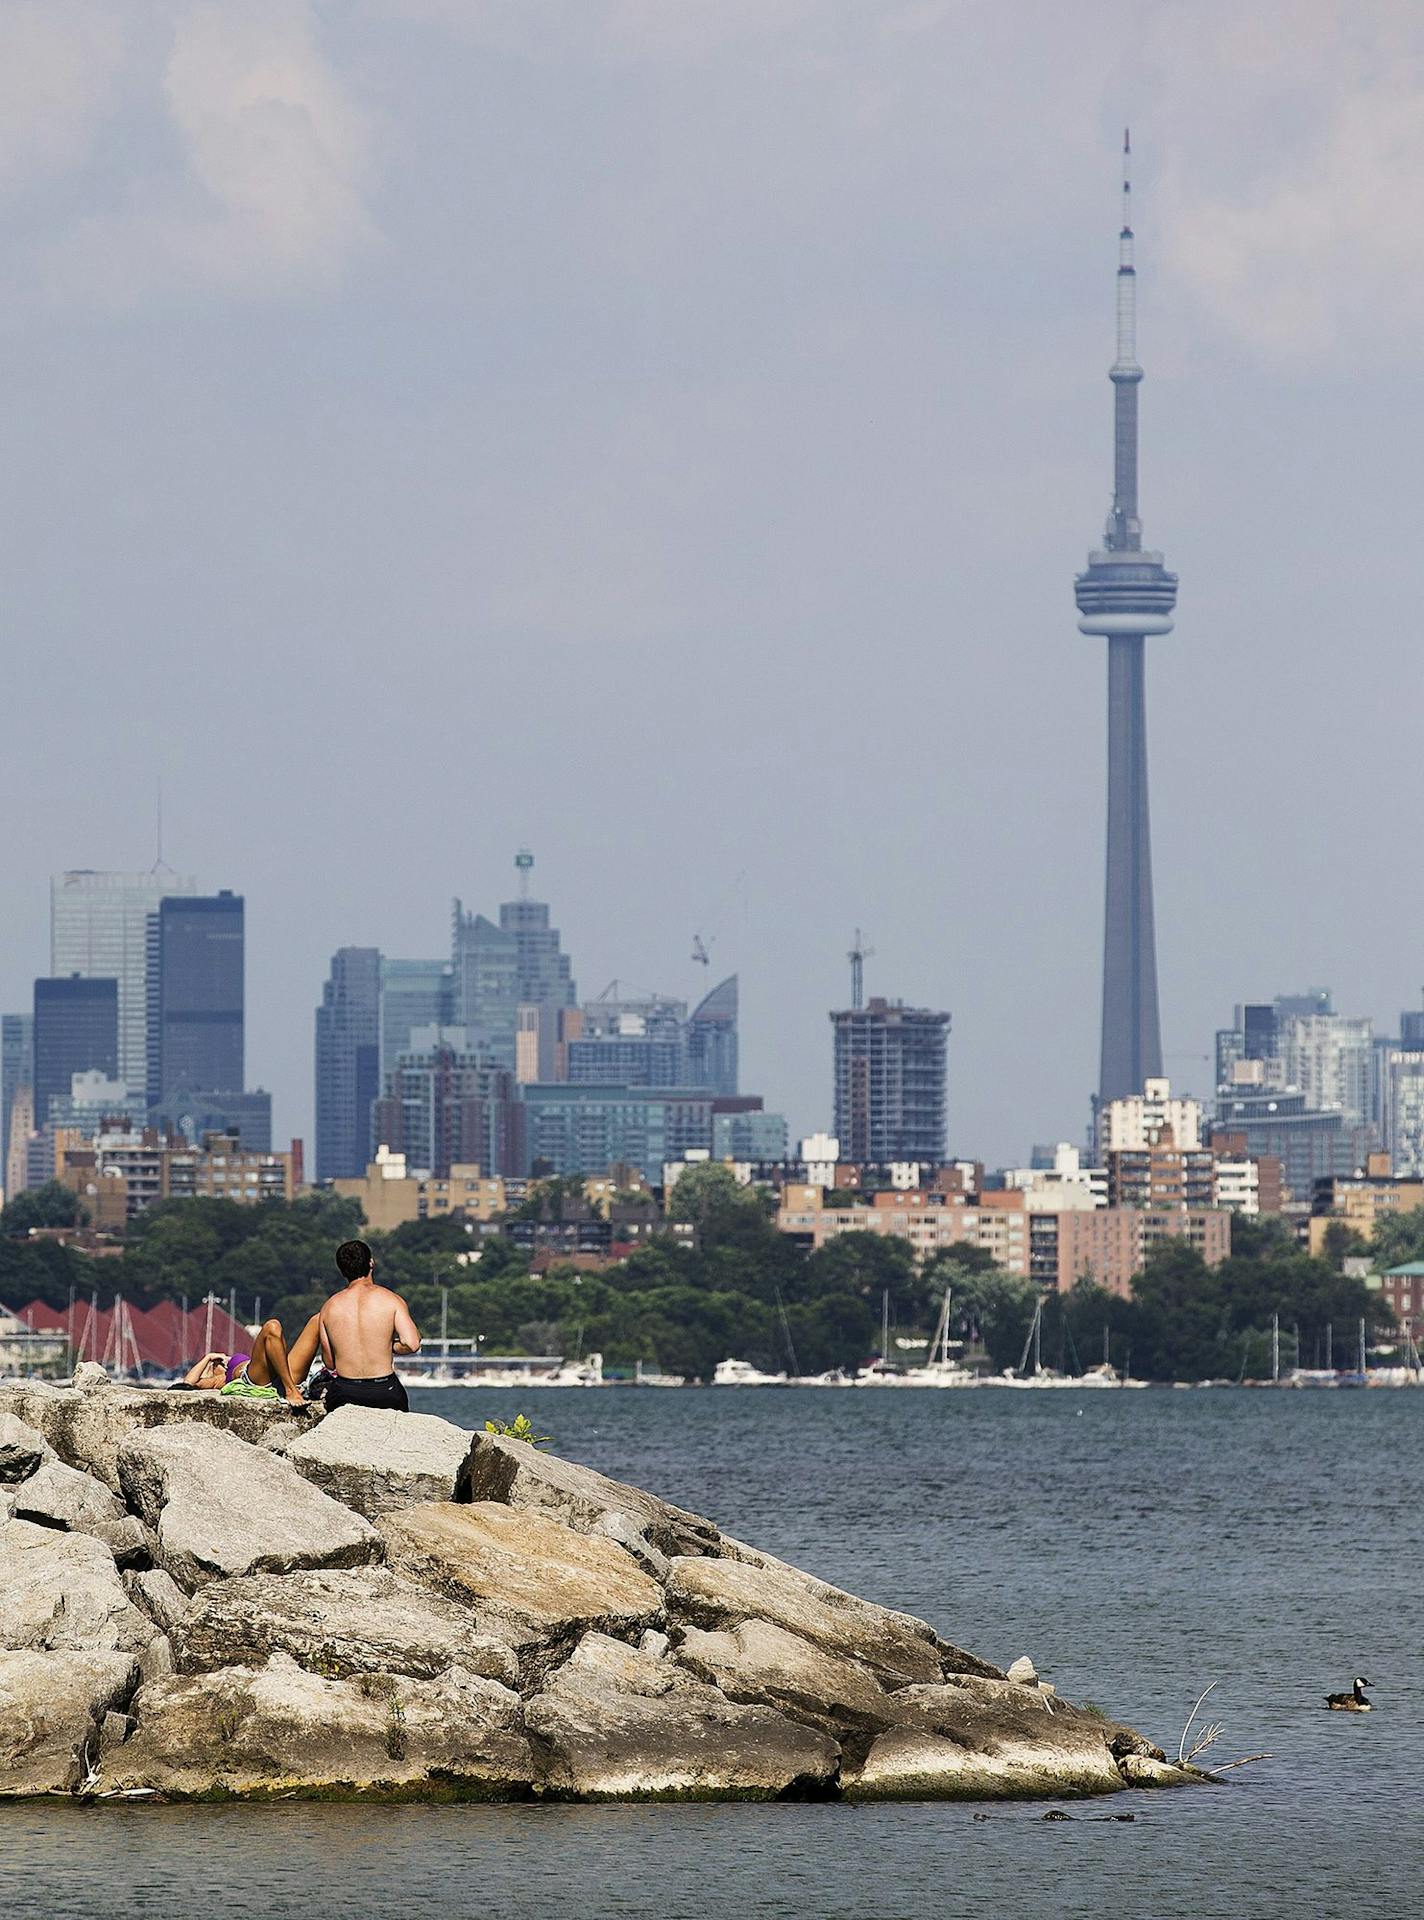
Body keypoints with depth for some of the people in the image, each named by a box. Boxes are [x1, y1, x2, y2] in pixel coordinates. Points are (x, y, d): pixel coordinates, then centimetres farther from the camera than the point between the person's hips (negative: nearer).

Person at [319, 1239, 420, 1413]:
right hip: (385, 1393, -1)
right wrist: (388, 1347, 8)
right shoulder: (391, 1300, -3)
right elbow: (412, 1344, -12)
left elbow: (329, 1363, 9)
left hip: (344, 1396, 1)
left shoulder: (329, 1307, 4)